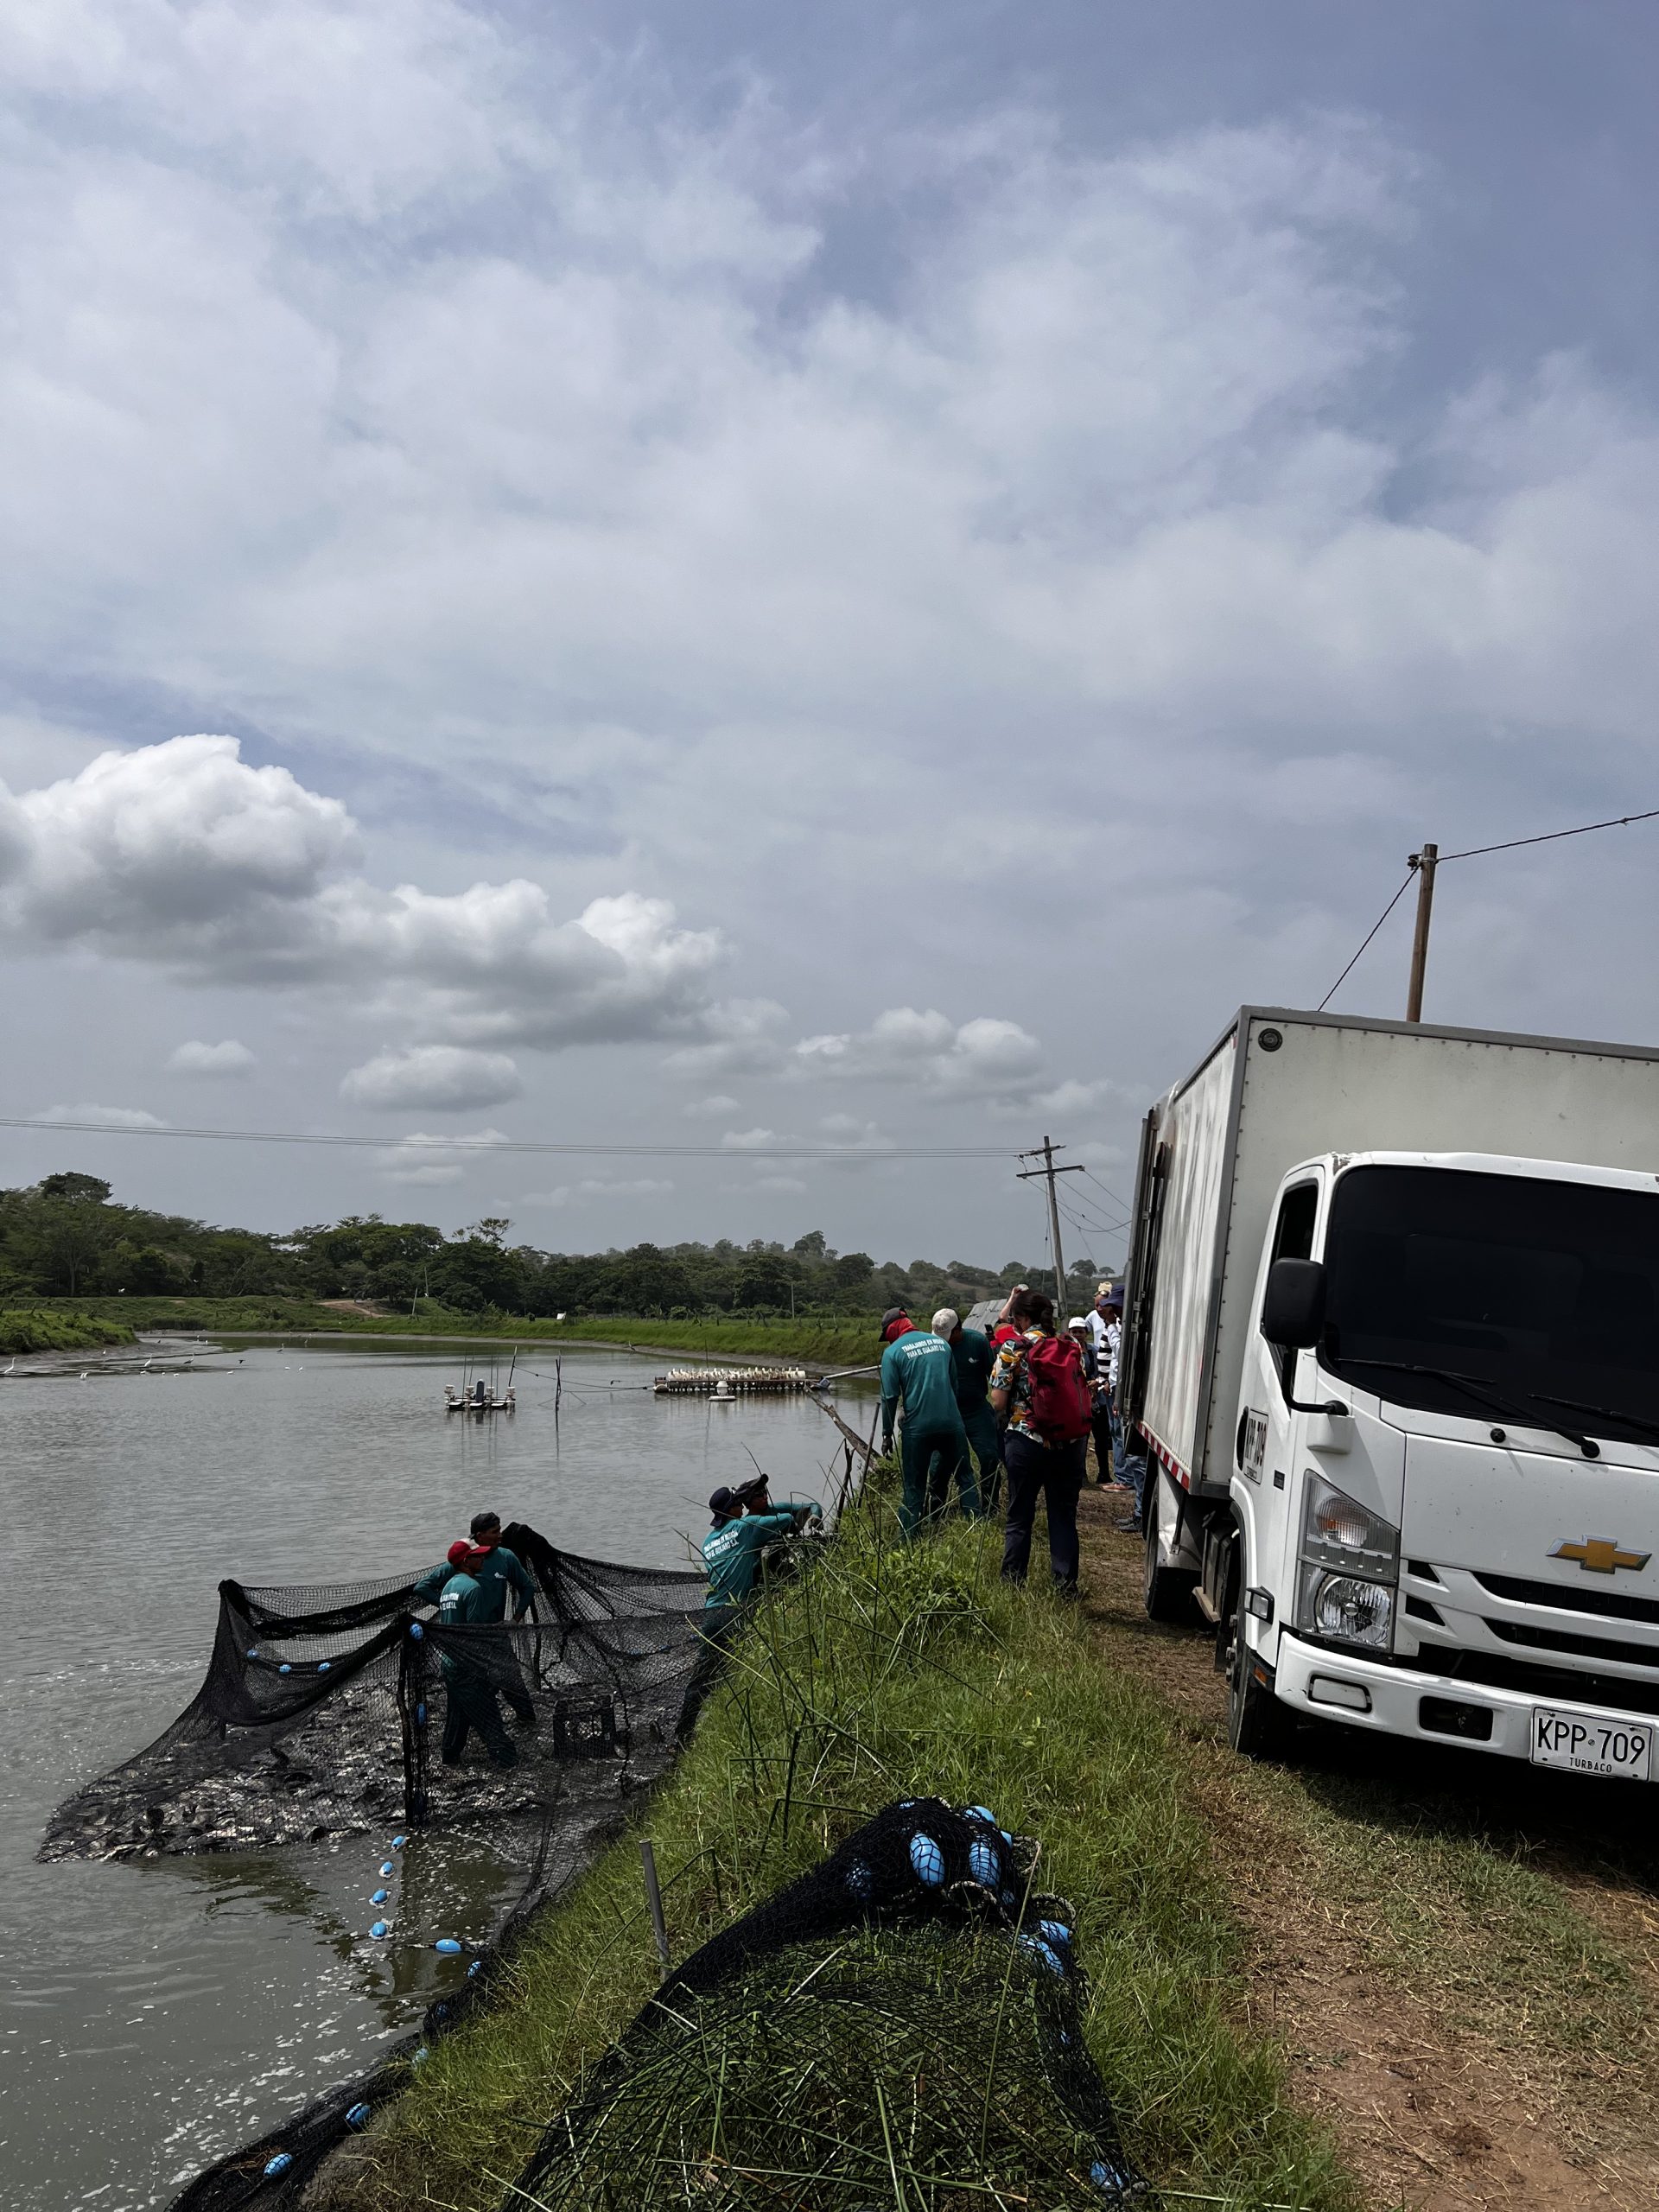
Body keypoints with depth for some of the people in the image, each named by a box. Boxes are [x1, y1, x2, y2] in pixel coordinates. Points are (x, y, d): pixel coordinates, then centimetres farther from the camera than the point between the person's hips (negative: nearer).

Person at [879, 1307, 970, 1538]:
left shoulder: (893, 1352, -4)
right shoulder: (940, 1342, 10)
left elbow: (890, 1397, -7)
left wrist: (887, 1433, 1)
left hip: (918, 1428, -3)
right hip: (952, 1422, 3)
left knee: (914, 1486, 6)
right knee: (964, 1477, 14)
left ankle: (908, 1538, 7)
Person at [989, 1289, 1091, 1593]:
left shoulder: (1013, 1349, -7)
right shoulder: (1072, 1348, 5)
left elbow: (998, 1402, -8)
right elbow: (1083, 1395, 10)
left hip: (1027, 1442, -3)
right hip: (1070, 1442, 3)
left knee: (1019, 1517, 8)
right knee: (1064, 1515, 12)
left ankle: (1013, 1583, 15)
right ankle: (1066, 1584, 15)